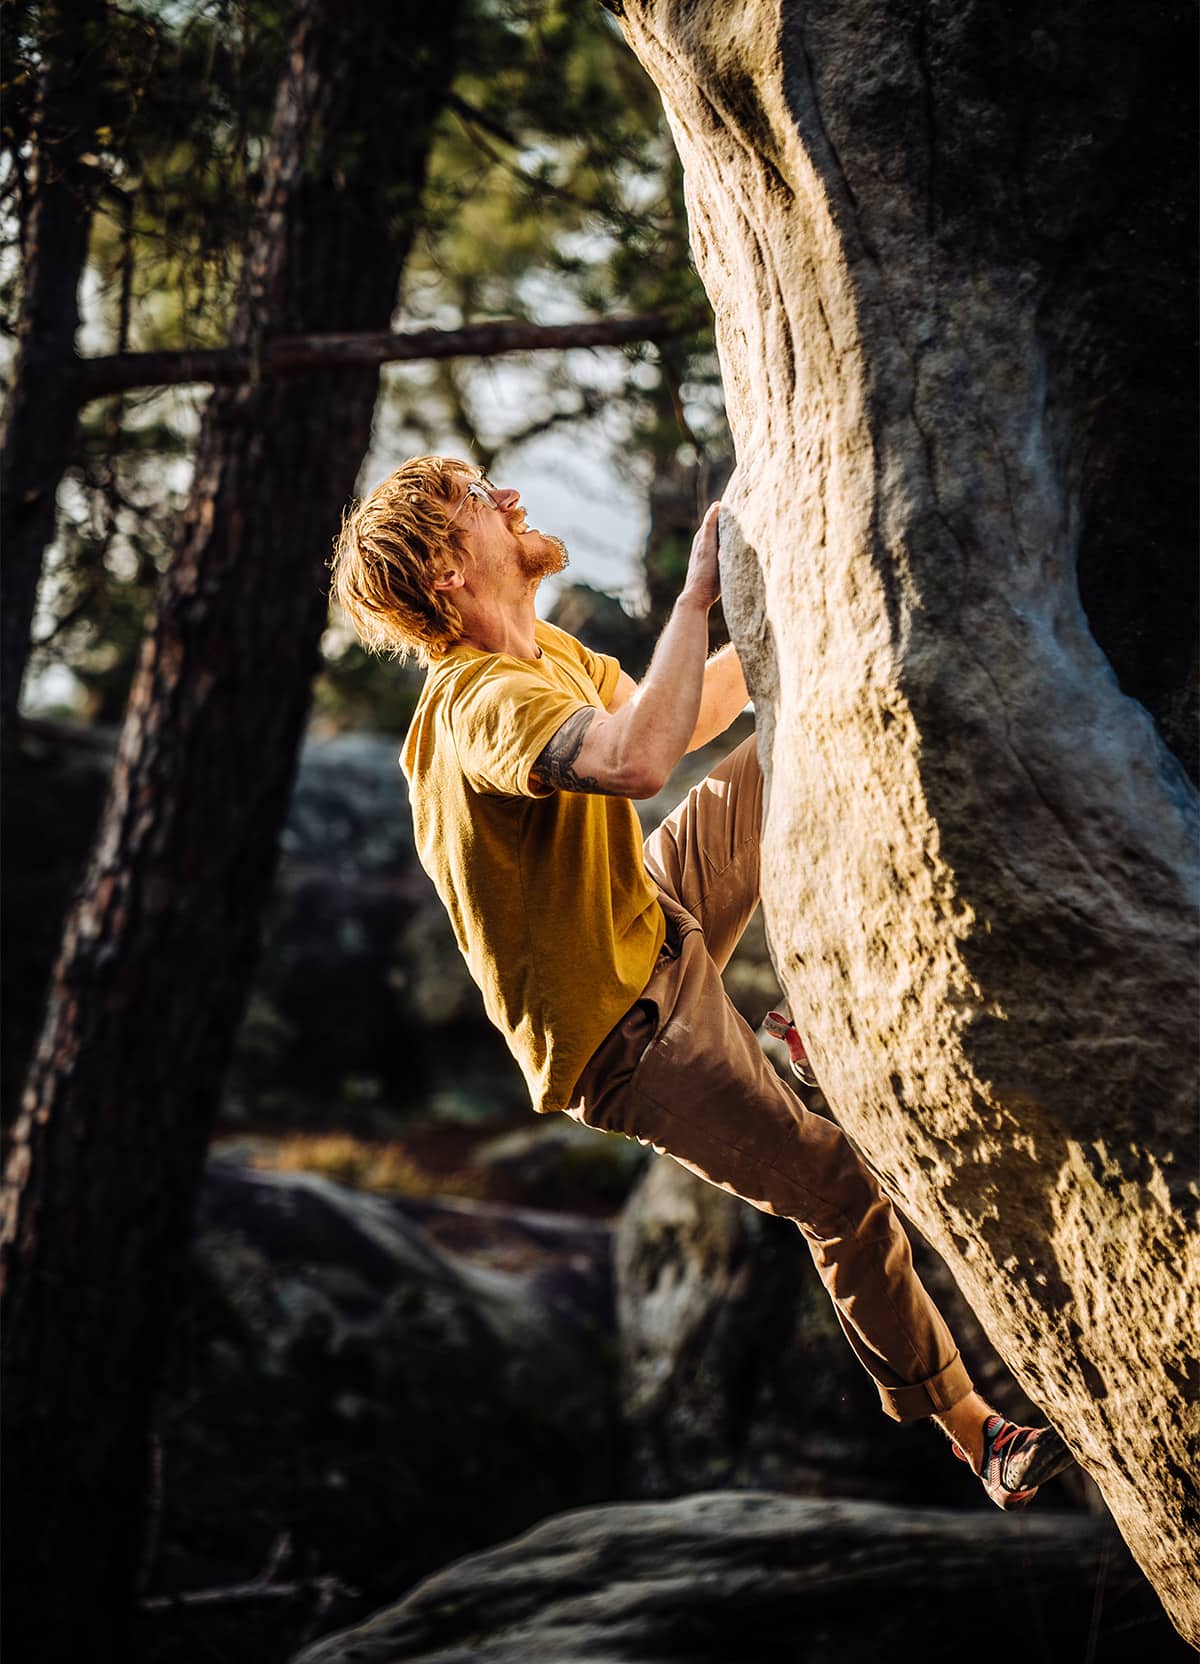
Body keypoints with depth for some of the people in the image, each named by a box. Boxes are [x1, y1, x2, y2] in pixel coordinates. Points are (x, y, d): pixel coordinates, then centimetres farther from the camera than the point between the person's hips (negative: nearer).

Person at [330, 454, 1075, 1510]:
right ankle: (972, 1432, 8)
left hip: (652, 925, 10)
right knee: (837, 1193, -7)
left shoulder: (549, 656, 0)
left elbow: (676, 719, 18)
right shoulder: (483, 703, -32)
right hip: (624, 1034, -9)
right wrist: (697, 594, -43)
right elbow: (638, 759, -53)